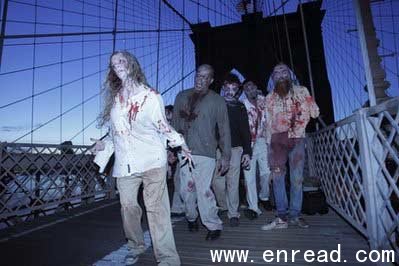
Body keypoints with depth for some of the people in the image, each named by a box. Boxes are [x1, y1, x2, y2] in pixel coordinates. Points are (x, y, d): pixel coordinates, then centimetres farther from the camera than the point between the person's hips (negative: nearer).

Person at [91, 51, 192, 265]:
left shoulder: (150, 96, 5)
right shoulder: (114, 98, 16)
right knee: (127, 206, 5)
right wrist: (103, 143, 5)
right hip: (125, 163, 4)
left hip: (151, 160, -4)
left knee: (156, 208, -5)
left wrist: (180, 145, 1)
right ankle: (136, 247, 29)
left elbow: (163, 126, 7)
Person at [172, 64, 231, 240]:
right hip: (184, 151, 3)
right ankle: (191, 218, 33)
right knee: (186, 189, 7)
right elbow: (175, 124, 14)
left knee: (203, 190, -8)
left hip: (206, 153, -3)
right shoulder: (182, 97, 11)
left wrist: (226, 155, 0)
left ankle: (214, 226, 11)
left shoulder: (217, 101, 3)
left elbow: (224, 130, 3)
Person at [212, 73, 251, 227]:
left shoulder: (240, 108, 9)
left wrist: (247, 152, 1)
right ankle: (224, 206, 26)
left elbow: (245, 131, 8)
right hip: (216, 149, 1)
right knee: (216, 180, 2)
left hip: (235, 149, 0)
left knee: (233, 182, -1)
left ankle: (233, 213, 11)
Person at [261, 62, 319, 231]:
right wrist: (269, 142, 10)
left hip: (296, 139, -1)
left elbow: (315, 112, 3)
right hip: (277, 140, 2)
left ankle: (294, 215, 12)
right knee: (277, 177, -4)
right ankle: (282, 216, 3)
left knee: (297, 178, 0)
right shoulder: (270, 98, 13)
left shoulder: (301, 91, 7)